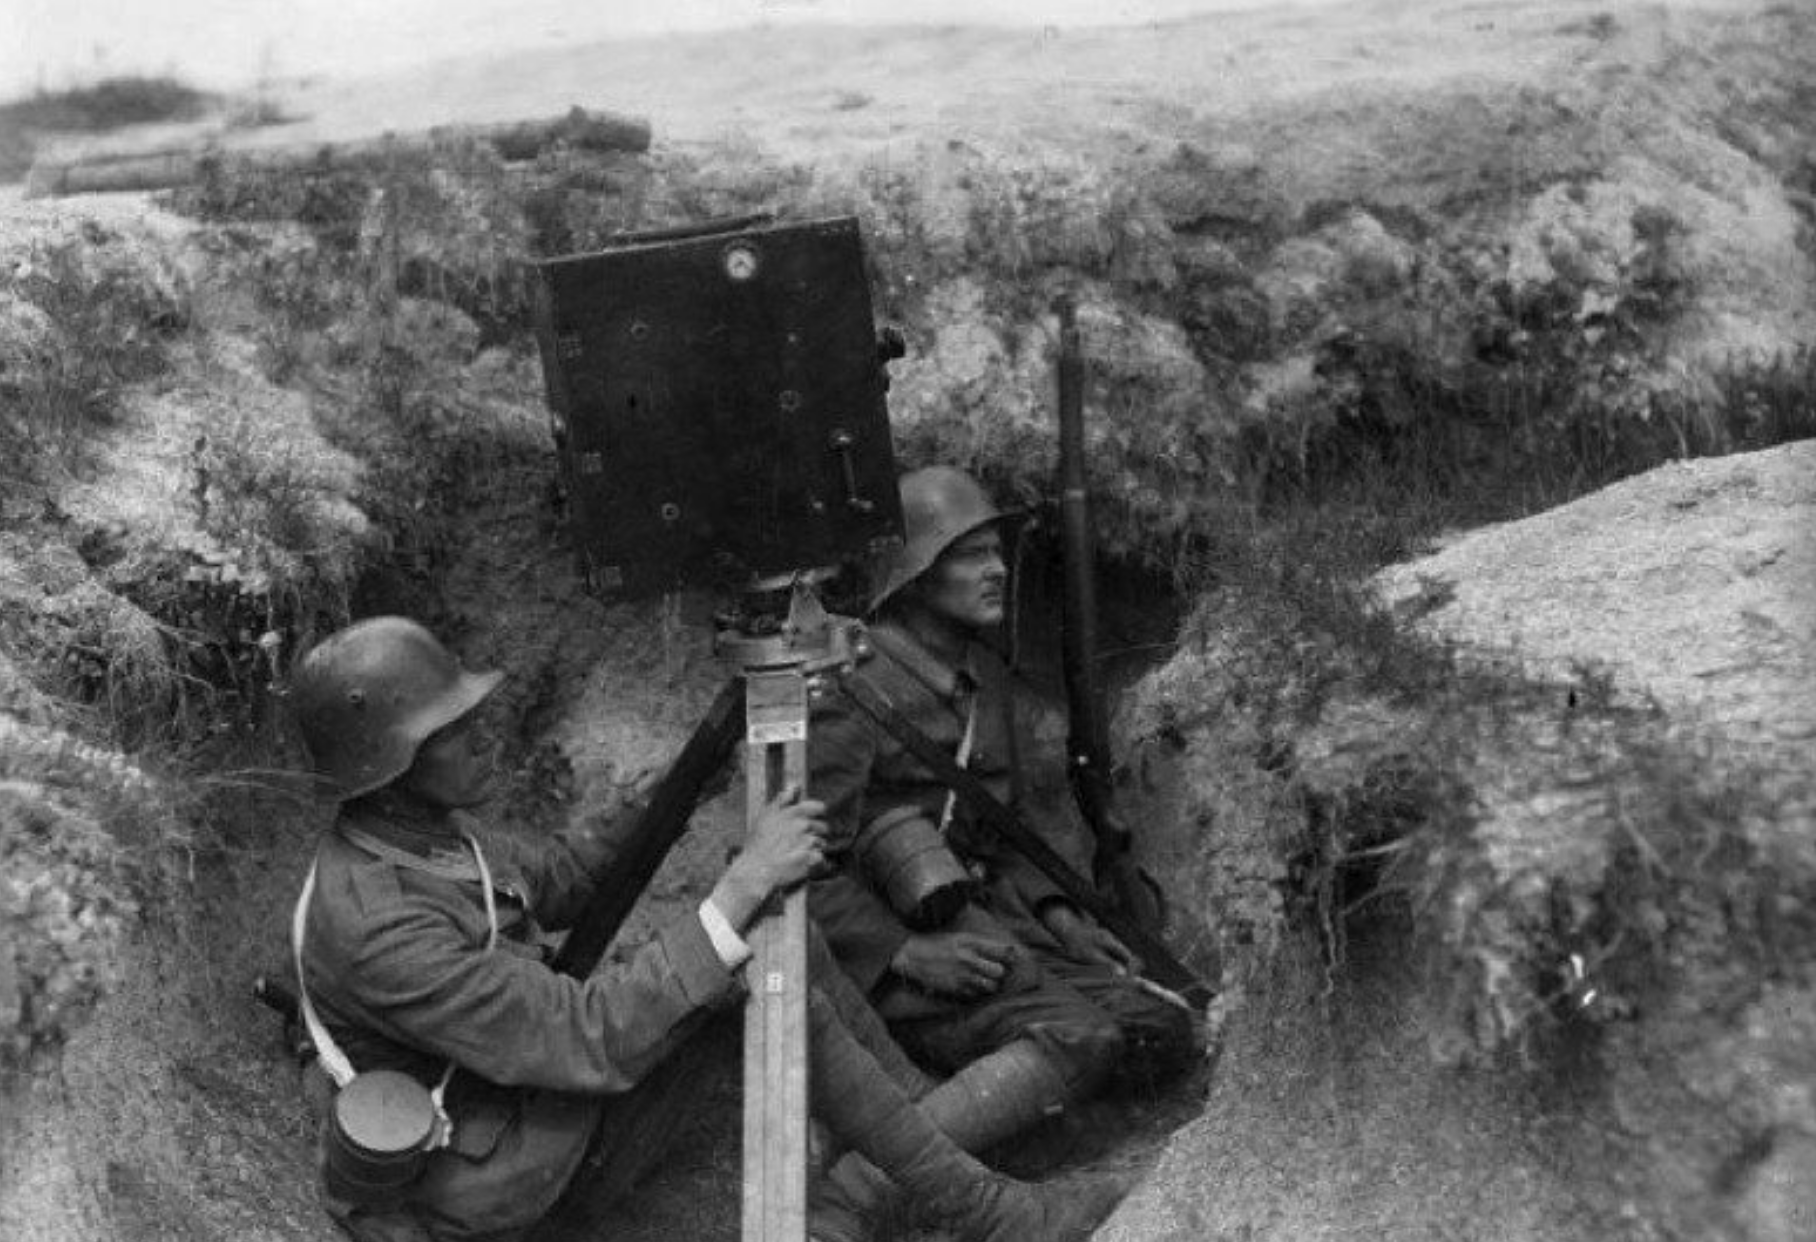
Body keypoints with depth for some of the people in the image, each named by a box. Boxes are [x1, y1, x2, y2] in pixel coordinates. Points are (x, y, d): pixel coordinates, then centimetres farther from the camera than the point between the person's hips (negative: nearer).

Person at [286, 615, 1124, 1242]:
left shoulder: (426, 825, -3)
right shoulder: (374, 924, -31)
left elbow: (547, 884, 15)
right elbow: (589, 1042, -33)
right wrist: (741, 887, -33)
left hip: (517, 1090, 9)